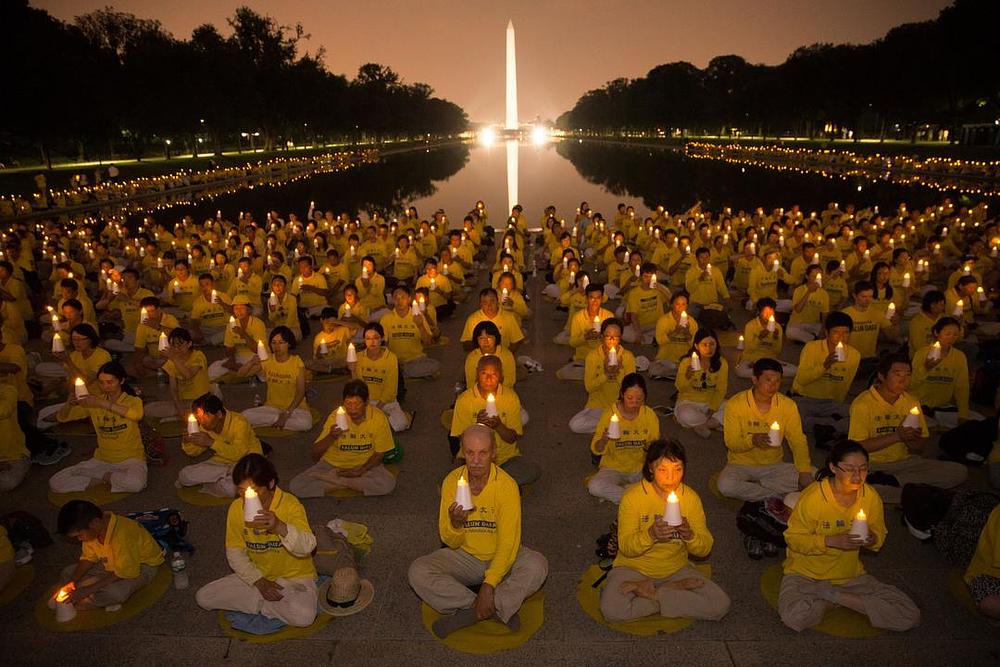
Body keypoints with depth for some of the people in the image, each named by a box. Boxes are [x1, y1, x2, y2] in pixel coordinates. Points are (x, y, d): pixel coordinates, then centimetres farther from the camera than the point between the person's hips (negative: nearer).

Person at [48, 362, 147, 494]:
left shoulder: (132, 401, -7)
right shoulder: (95, 400, 5)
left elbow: (137, 414, -32)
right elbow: (61, 418, 2)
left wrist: (101, 403, -36)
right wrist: (69, 404, -21)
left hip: (130, 459, -4)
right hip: (102, 459, 4)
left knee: (135, 483, -37)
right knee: (55, 483, -12)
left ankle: (105, 476, -5)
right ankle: (111, 477, -2)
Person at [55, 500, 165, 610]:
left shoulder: (121, 536, -36)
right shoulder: (93, 531, -13)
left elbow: (122, 574, -30)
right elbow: (88, 559, 1)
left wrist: (86, 590, -28)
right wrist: (72, 582, -14)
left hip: (142, 564, -8)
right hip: (111, 562, 8)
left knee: (111, 593, -34)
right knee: (67, 574, -1)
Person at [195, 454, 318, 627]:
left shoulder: (290, 504, -21)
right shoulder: (236, 508, -7)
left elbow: (307, 547, -31)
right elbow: (235, 551, -1)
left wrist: (280, 527, -48)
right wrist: (258, 581, -13)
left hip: (293, 576, -4)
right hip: (255, 575, 4)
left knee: (303, 616, -32)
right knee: (203, 597, -11)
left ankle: (258, 603, -5)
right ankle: (264, 600, -6)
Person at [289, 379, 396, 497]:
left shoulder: (378, 417, -16)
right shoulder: (336, 416, -15)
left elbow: (379, 454, -4)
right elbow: (314, 454, -13)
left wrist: (360, 470, -18)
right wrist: (331, 437, -31)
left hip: (365, 465, 0)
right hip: (333, 464, 1)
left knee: (388, 484, -31)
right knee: (296, 486, -20)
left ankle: (334, 480, -14)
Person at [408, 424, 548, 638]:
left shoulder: (506, 485, -19)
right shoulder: (452, 481, -11)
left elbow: (508, 542, -21)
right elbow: (450, 543, -7)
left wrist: (489, 584, -31)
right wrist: (455, 524, -30)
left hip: (500, 558, -2)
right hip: (464, 556, 2)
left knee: (537, 566, -31)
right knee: (418, 572, -22)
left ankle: (468, 614, -22)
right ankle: (497, 610, -20)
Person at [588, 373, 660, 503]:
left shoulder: (650, 415, -6)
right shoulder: (609, 414, -11)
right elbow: (596, 450, -8)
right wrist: (604, 440, -29)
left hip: (641, 468, 2)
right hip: (614, 467, -2)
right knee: (594, 487, -31)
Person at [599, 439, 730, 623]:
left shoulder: (690, 497, -6)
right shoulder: (633, 496, -15)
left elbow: (705, 549, -3)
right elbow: (625, 547, -16)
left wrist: (690, 535, -27)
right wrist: (650, 535, -35)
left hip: (676, 569, 3)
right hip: (635, 567, -3)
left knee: (721, 605, -17)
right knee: (612, 610, -30)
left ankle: (650, 593, -7)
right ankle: (675, 589, -10)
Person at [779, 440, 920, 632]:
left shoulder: (871, 497, -6)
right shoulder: (812, 496, -20)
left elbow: (879, 536, 8)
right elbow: (793, 538, -13)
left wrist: (872, 539, -17)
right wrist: (831, 541, -27)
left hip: (851, 575, 4)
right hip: (807, 574, -4)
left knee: (910, 617, -12)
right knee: (794, 617, -32)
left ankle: (832, 596, -3)